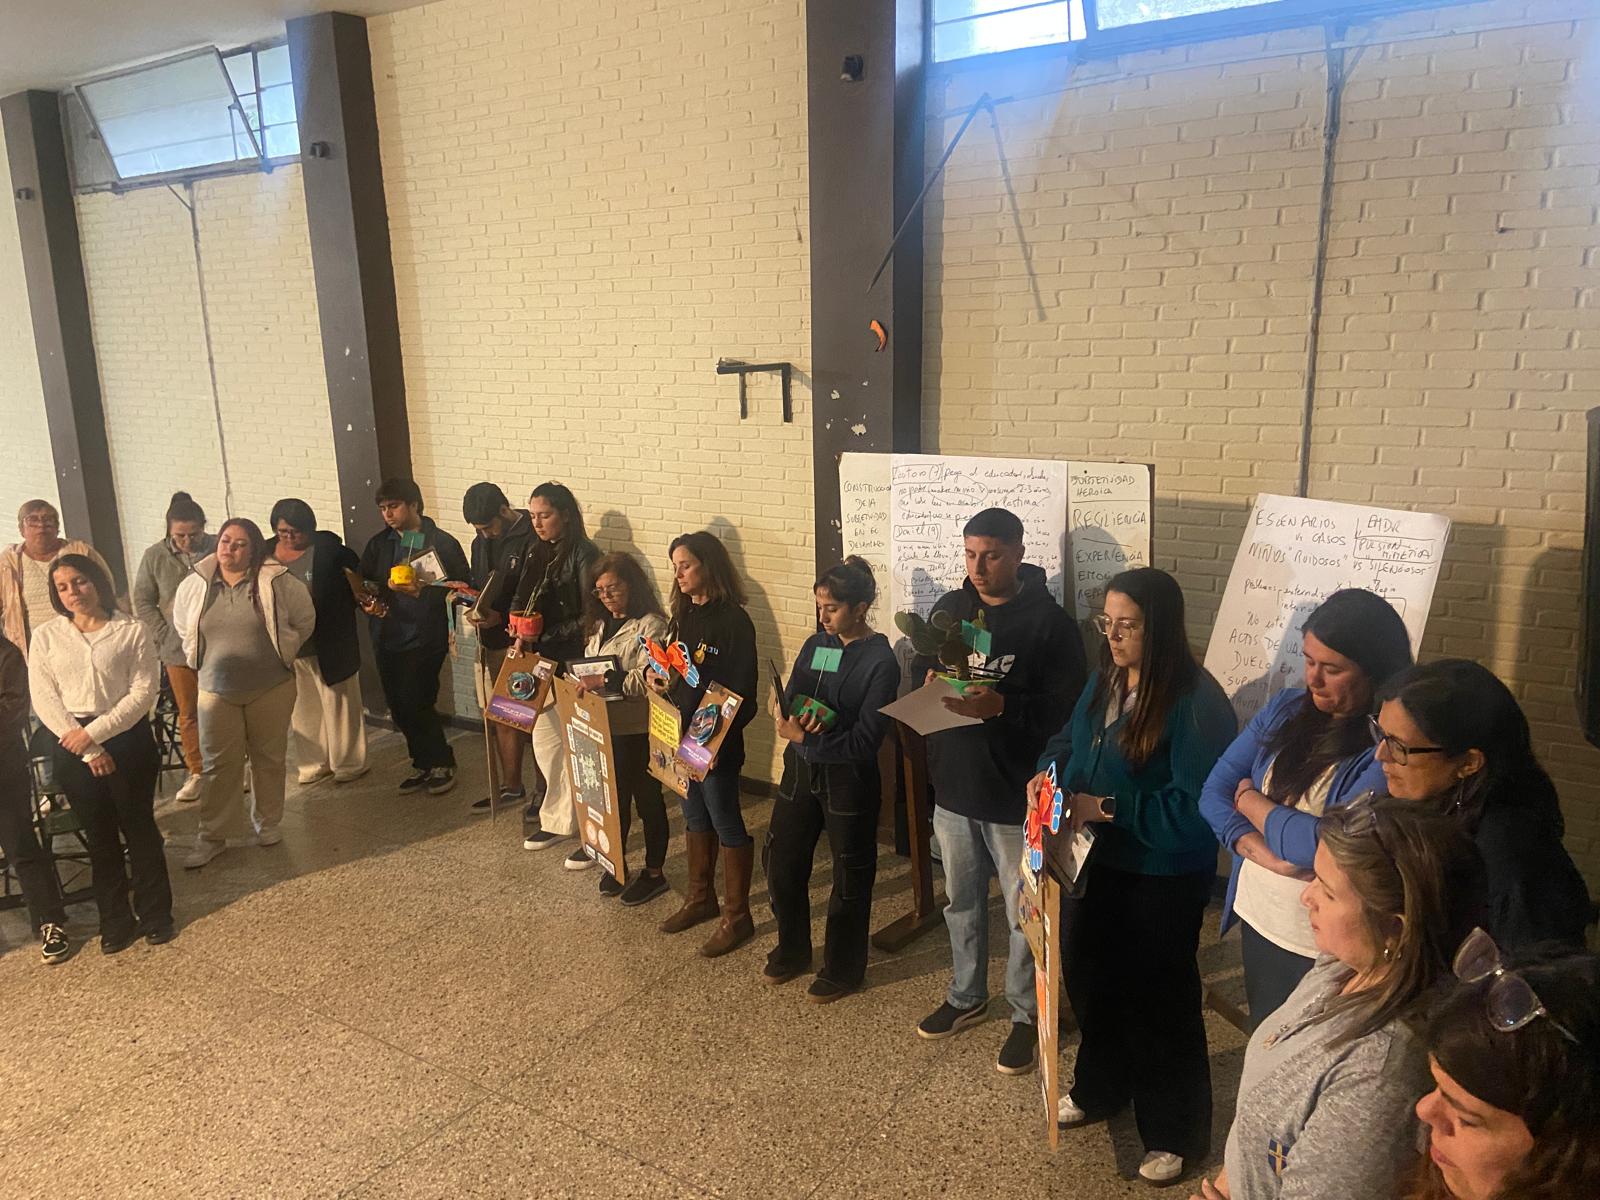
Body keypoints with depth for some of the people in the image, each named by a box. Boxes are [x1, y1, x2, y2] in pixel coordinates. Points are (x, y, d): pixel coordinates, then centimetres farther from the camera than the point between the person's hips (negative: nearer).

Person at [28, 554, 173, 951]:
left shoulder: (131, 631, -4)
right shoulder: (45, 636, 1)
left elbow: (144, 690, -9)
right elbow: (44, 699, -3)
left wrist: (96, 732, -16)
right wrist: (87, 749, -11)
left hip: (128, 737, -2)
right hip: (73, 746, 2)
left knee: (139, 827, 8)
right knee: (99, 835, 11)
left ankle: (155, 914, 21)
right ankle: (116, 922, 22)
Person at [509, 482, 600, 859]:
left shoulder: (584, 555, -13)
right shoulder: (536, 553, 9)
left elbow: (589, 617, -16)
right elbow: (522, 600, 16)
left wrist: (544, 638, -18)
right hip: (541, 662, 7)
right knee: (545, 743, 15)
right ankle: (558, 819, 30)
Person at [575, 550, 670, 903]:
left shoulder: (651, 625, -15)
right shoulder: (601, 625, 11)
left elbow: (649, 678, -23)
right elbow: (590, 665, 20)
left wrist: (604, 680, -30)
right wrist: (583, 682, 1)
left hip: (638, 728, -7)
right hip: (604, 725, 7)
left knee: (646, 798, 7)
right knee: (613, 796, 17)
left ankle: (654, 873, 21)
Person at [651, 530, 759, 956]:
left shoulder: (733, 620, -18)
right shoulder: (684, 613, 6)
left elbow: (742, 691, -20)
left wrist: (717, 741, -25)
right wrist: (656, 675, -5)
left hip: (716, 740, -8)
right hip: (680, 731, 8)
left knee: (726, 822, 3)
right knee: (695, 816, 20)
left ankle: (737, 916, 16)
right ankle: (700, 898, 36)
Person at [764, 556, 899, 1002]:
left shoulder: (880, 661, -15)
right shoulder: (815, 645, 3)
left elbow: (866, 739, -19)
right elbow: (788, 702, 2)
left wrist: (805, 738, -25)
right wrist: (788, 718, -21)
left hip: (848, 779, -6)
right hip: (801, 770, 6)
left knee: (849, 878, 10)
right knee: (780, 861, 15)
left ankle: (843, 970, 29)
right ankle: (792, 950, 37)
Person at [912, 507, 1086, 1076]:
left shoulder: (1049, 621, -13)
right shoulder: (950, 607, 4)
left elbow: (1065, 707, -17)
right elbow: (918, 672, 12)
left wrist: (1000, 705, -29)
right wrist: (932, 680, -11)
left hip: (1014, 795, -5)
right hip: (953, 786, 5)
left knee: (1023, 912, 9)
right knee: (961, 902, 21)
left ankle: (1026, 1015, 28)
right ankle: (967, 997, 40)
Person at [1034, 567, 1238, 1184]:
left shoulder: (1196, 701, -24)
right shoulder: (1104, 680, 1)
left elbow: (1193, 806, -27)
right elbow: (1069, 739, 14)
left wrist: (1106, 808, -26)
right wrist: (1049, 773, -7)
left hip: (1163, 879, -8)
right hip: (1097, 862, 8)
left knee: (1160, 998, 8)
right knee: (1088, 977, 22)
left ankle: (1174, 1132, 31)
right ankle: (1099, 1088, 48)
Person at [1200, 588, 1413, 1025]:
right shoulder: (1287, 709, 0)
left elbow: (1328, 843, -26)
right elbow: (1214, 791, 0)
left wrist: (1251, 801, -9)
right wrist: (1258, 850, -18)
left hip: (1322, 954, -6)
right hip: (1256, 924, 6)